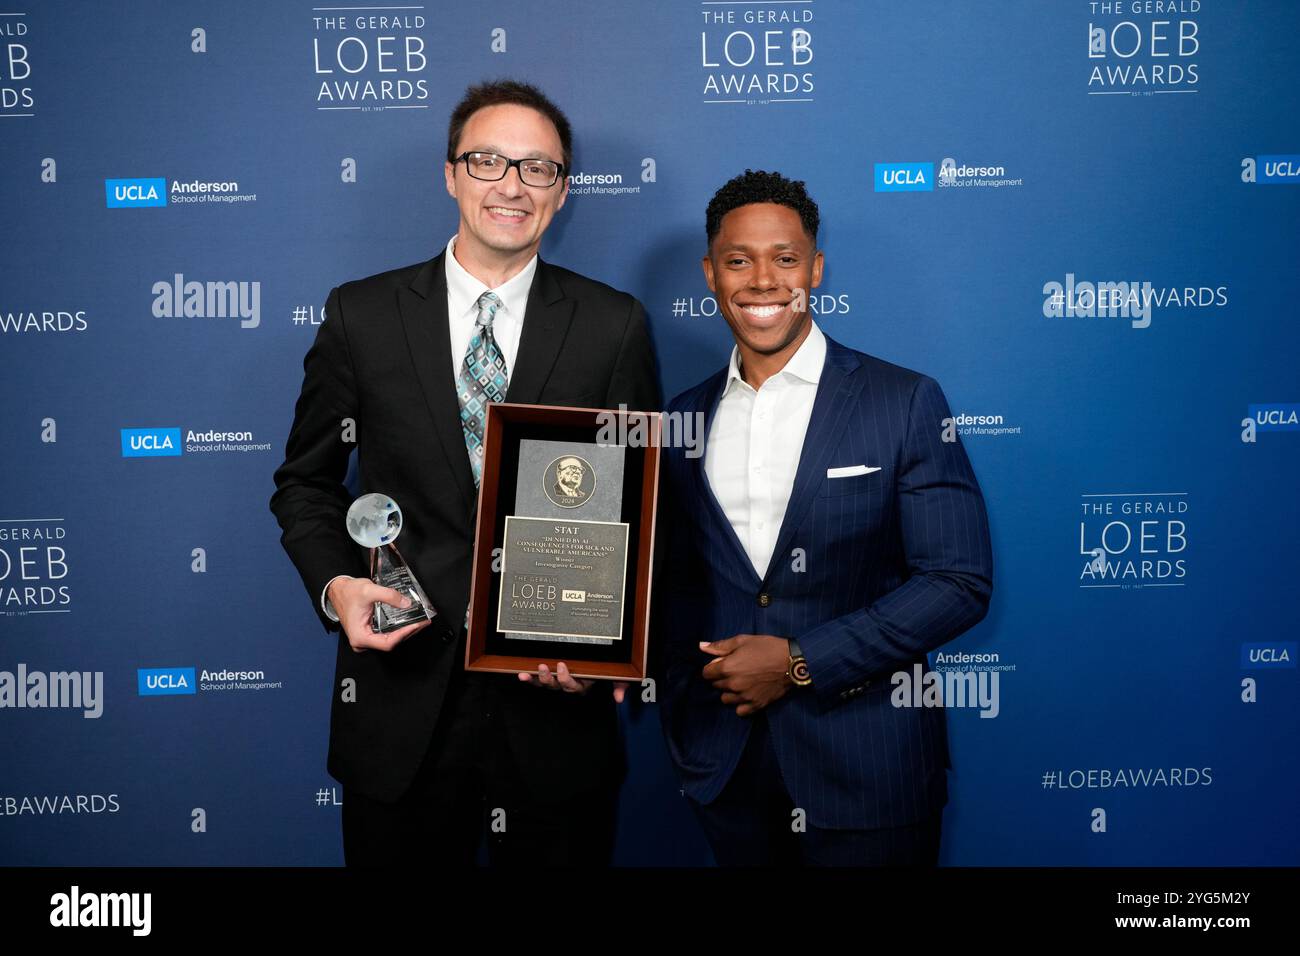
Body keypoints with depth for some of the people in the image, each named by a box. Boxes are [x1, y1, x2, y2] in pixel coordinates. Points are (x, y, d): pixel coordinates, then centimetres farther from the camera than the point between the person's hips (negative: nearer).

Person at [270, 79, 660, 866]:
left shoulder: (615, 327, -1)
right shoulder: (362, 315, 1)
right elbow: (307, 481, 9)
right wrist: (335, 584, -9)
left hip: (557, 696, 0)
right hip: (405, 693, 1)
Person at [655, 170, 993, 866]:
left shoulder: (905, 402, -7)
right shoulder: (683, 417, 6)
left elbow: (960, 582, -10)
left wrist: (800, 661, -14)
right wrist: (686, 694, -2)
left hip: (866, 763, -3)